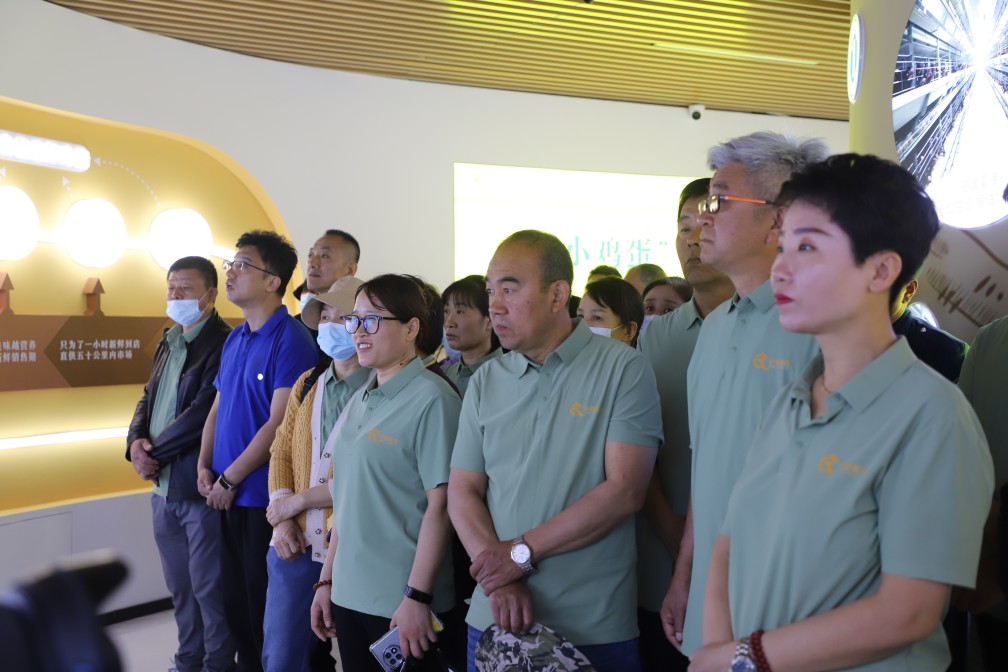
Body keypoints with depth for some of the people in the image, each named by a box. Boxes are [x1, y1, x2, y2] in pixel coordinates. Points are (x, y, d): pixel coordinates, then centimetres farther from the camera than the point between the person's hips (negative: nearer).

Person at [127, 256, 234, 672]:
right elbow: (148, 399, 15)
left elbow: (203, 413, -21)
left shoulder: (222, 345, -15)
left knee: (209, 588, 3)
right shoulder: (168, 344, 14)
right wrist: (136, 441, -4)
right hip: (163, 486, 9)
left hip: (200, 487, -8)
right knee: (180, 587, 19)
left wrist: (155, 453, -14)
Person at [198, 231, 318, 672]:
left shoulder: (290, 339, -14)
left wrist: (230, 480, -14)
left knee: (266, 610, 4)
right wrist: (205, 466, 4)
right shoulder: (234, 340, 12)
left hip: (264, 496, -8)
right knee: (236, 602, 17)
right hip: (228, 496, 8)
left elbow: (279, 423, -18)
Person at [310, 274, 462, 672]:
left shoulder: (431, 399, -12)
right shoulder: (359, 401, 10)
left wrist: (417, 597, -18)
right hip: (349, 594, 7)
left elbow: (440, 506, -16)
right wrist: (327, 579, 13)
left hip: (403, 602, -7)